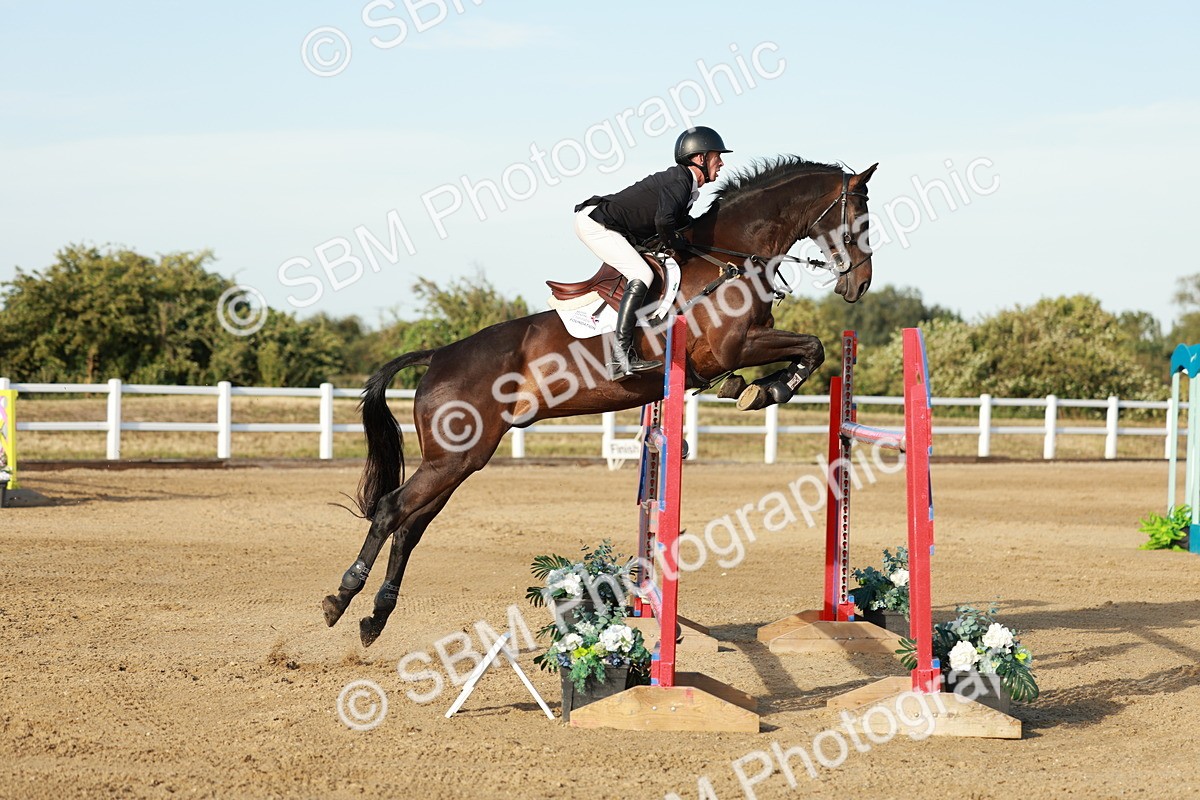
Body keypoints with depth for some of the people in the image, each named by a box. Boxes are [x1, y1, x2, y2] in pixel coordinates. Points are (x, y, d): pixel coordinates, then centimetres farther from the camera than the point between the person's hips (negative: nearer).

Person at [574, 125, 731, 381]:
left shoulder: (687, 185, 14)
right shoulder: (679, 181, -18)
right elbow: (664, 220, -33)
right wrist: (674, 243, -13)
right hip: (594, 223, -11)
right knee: (642, 275, -21)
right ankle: (621, 356, -29)